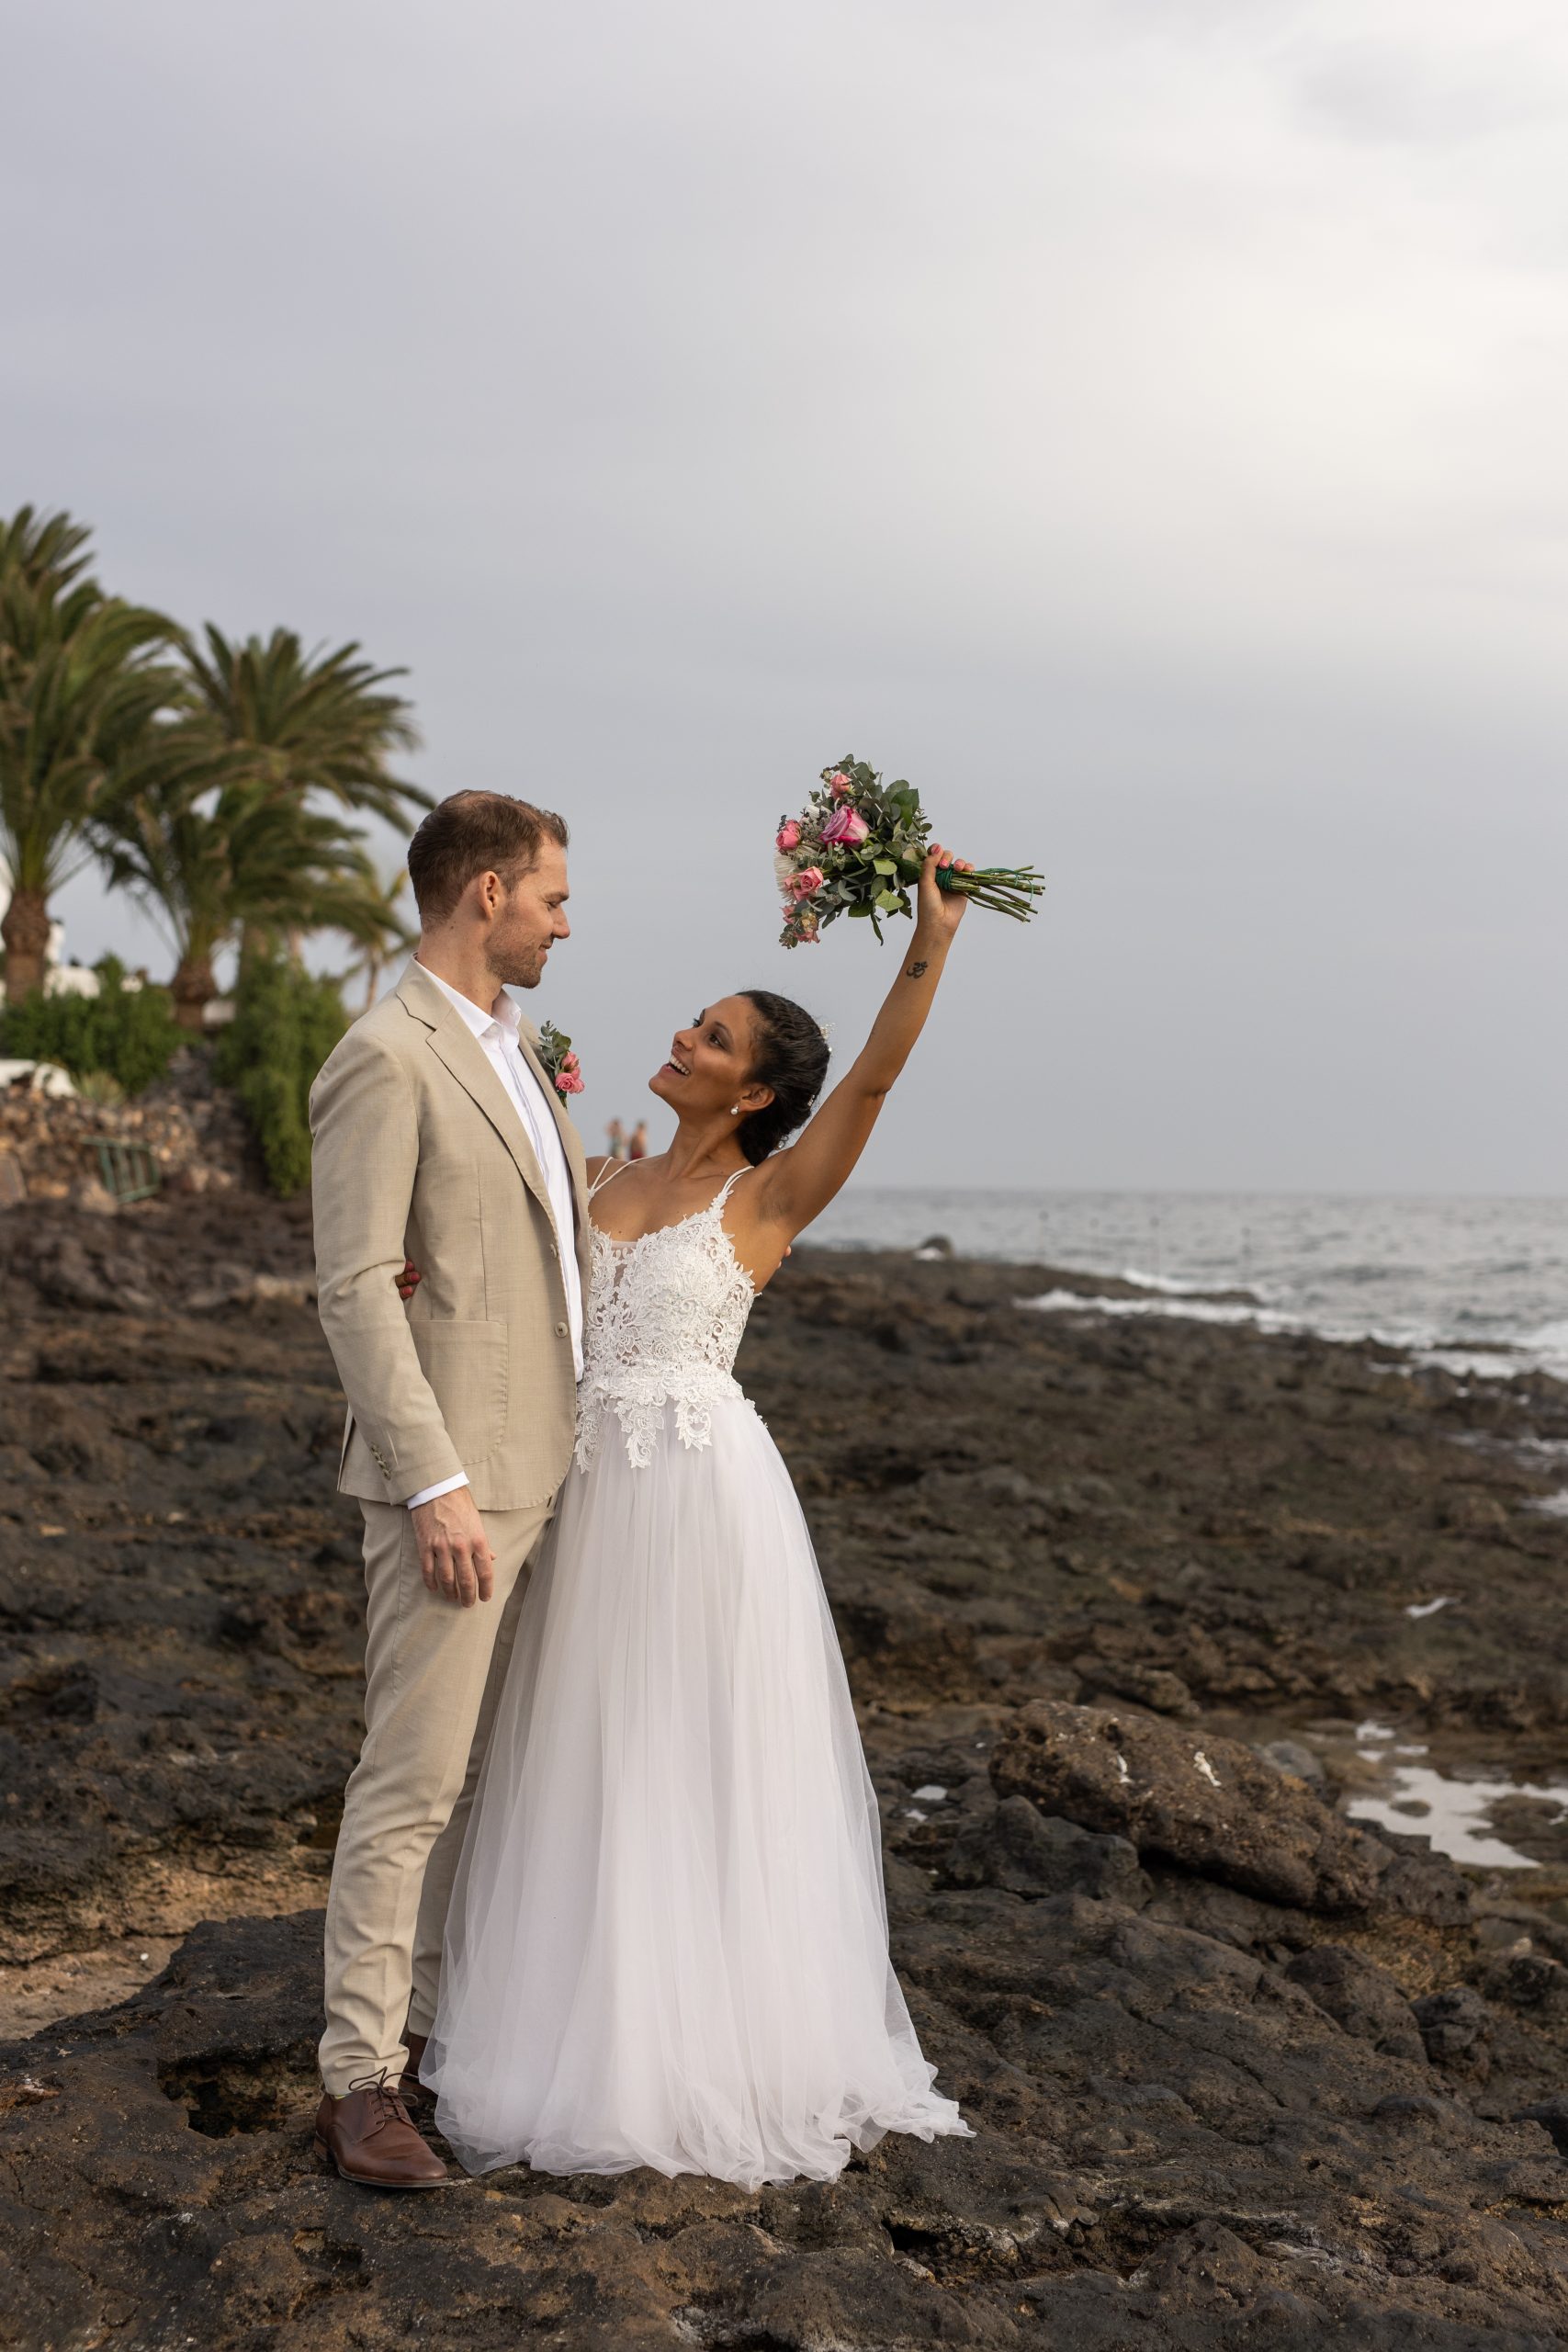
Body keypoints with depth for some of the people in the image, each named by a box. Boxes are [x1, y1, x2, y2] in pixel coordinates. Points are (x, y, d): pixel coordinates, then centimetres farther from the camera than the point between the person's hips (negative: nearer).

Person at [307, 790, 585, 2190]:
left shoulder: (511, 1047, 15)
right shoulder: (386, 1060, -15)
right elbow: (357, 1290, -20)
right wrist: (436, 1487, -23)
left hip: (539, 1464, 9)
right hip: (451, 1477, -9)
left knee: (479, 1765, 16)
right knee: (413, 1781, -5)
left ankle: (430, 2011, 28)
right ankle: (358, 2079, 4)